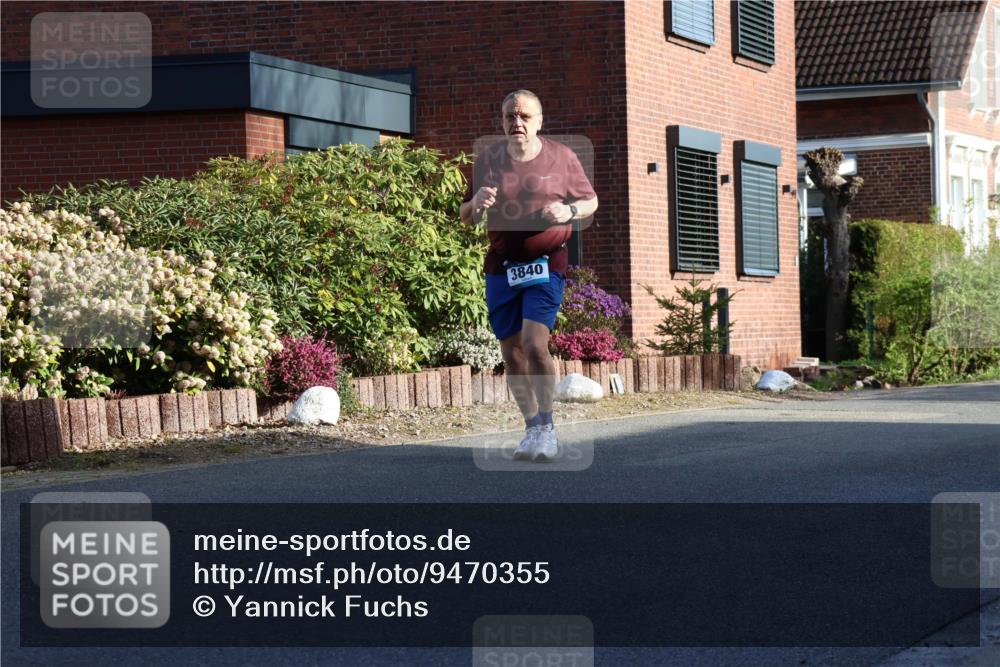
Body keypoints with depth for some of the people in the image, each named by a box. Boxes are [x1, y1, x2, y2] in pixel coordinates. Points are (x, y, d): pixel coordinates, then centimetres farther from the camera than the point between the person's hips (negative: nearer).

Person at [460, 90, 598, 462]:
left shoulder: (561, 157, 2)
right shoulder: (488, 159, 7)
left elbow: (590, 201, 12)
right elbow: (466, 218, 14)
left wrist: (569, 211, -10)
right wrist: (476, 203, -10)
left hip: (546, 265, -3)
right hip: (501, 267, 3)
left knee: (535, 345, -18)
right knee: (512, 354, 5)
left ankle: (547, 429, -5)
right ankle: (532, 430, 19)